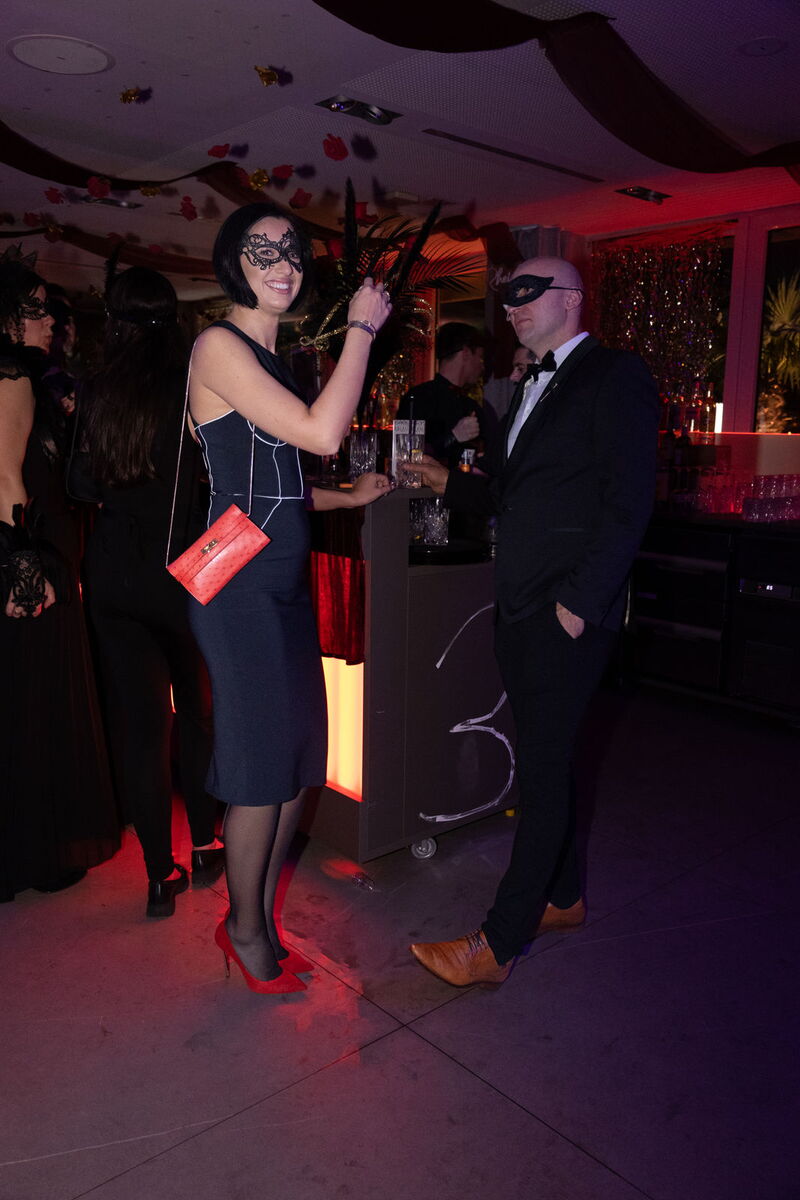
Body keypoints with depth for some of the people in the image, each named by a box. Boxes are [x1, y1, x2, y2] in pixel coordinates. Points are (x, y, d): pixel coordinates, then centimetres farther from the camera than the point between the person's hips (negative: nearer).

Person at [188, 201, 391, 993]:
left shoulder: (270, 359, 17)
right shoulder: (219, 346, -11)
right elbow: (322, 432, -21)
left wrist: (349, 497, 18)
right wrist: (362, 329, -12)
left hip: (284, 583, 9)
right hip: (240, 585, -9)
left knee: (298, 759, 13)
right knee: (262, 765, 1)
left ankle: (260, 916, 31)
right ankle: (245, 930, 24)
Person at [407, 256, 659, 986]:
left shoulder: (615, 377, -6)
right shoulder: (530, 389, 21)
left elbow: (629, 501, -14)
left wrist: (581, 600, -18)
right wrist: (449, 483, 9)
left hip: (568, 612, -8)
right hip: (519, 609, 8)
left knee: (544, 769, -3)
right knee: (545, 761, 15)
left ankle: (498, 945, 5)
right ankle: (563, 898, 32)